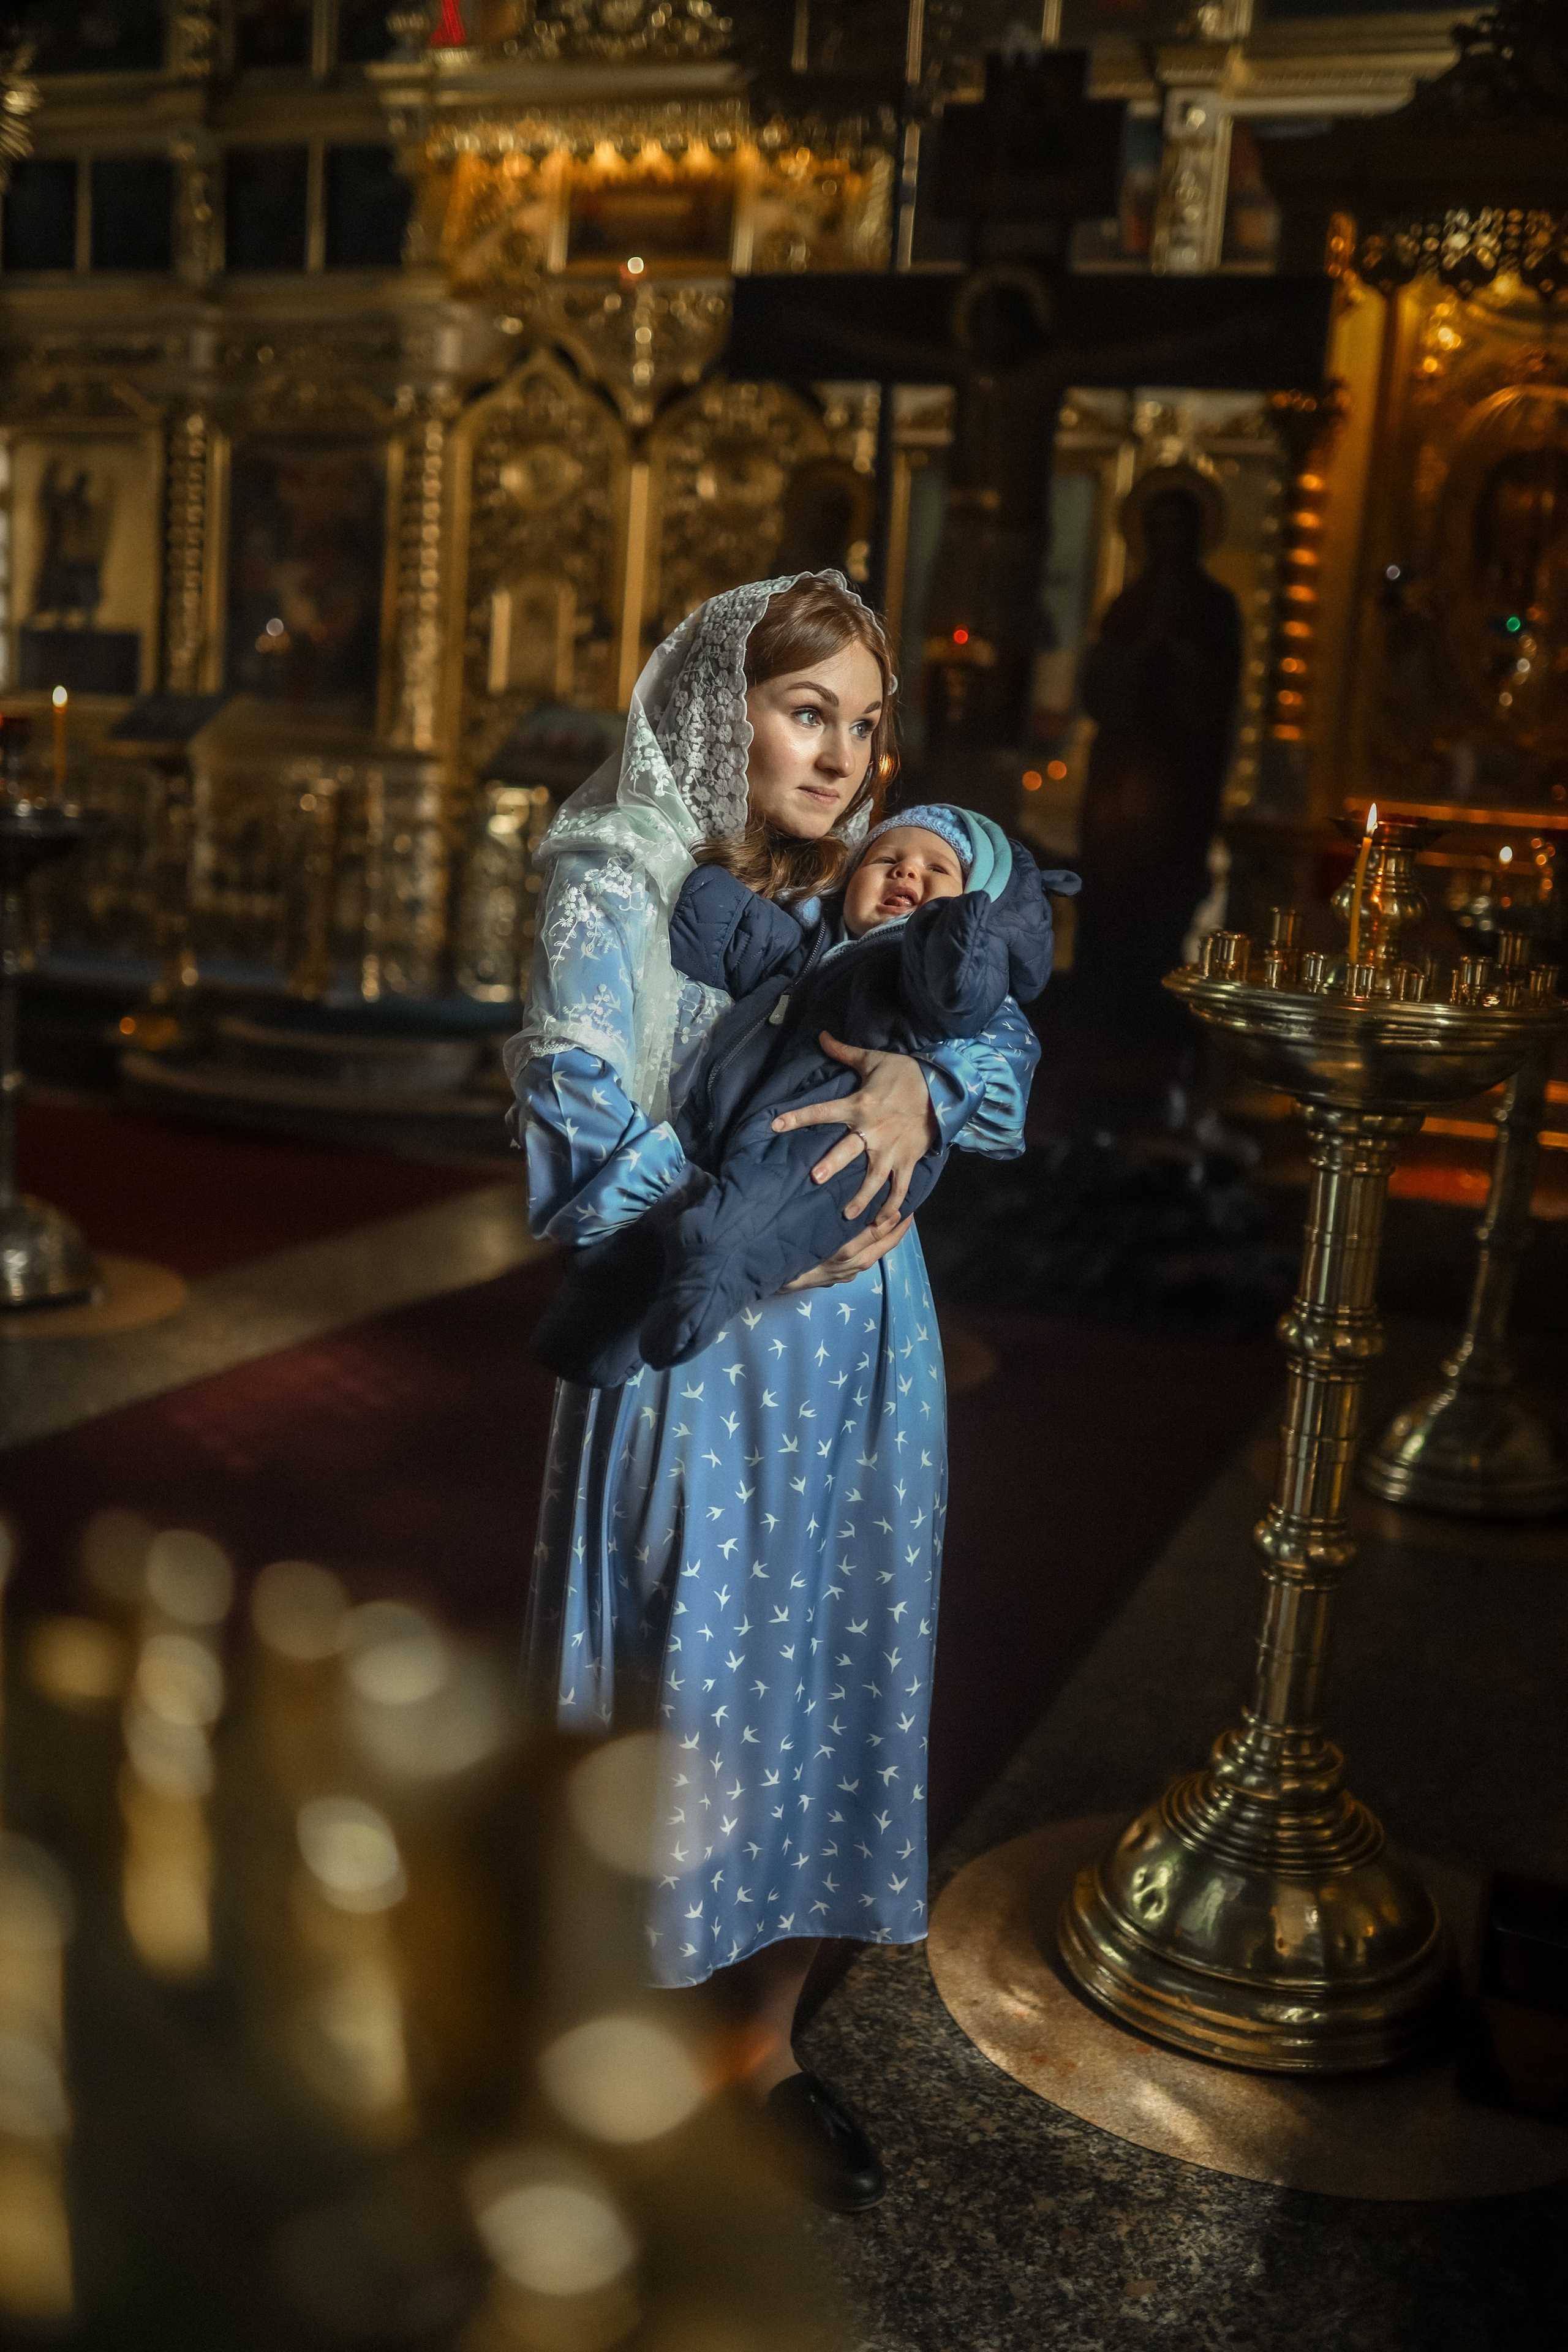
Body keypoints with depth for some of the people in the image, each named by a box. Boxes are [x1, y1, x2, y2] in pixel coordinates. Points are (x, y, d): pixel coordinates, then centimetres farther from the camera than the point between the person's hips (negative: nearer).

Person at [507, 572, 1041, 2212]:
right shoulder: (615, 898, -9)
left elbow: (1007, 1037, 2)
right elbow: (581, 1139, -17)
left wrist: (922, 1082, -19)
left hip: (865, 1363, 5)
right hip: (692, 1363, -5)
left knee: (838, 1692, 13)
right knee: (685, 1703, 5)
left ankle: (766, 2042, 33)